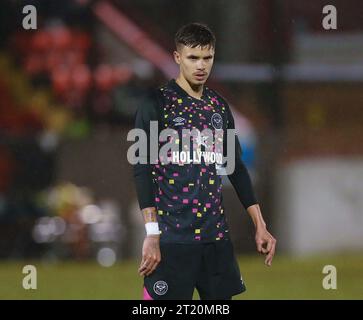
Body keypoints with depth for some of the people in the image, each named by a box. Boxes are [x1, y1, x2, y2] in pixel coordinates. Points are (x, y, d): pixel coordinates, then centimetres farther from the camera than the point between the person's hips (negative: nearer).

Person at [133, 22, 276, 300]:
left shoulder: (219, 105, 13)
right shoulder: (157, 103, -5)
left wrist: (260, 225, 12)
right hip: (172, 236, -6)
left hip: (216, 235, 6)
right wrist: (152, 234, -18)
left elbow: (236, 167, 19)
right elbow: (143, 169, -11)